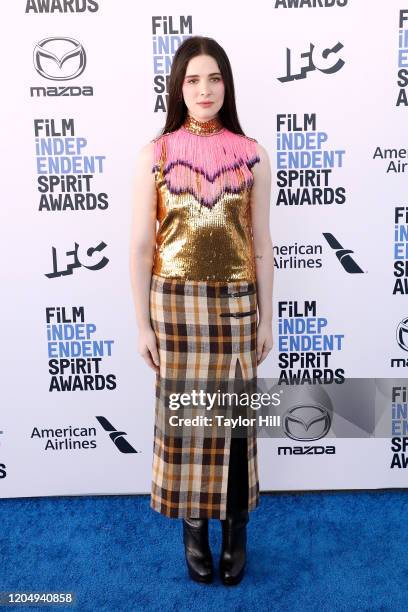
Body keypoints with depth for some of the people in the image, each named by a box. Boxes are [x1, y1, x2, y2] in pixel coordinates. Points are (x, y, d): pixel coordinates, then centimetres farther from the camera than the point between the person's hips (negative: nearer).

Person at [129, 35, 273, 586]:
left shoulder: (252, 155, 2)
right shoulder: (154, 155, -1)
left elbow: (261, 242, 4)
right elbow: (141, 243, -2)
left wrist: (266, 318, 3)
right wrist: (142, 322, -4)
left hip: (235, 301, 1)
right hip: (176, 301, 0)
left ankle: (235, 530, 29)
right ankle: (193, 528, 29)